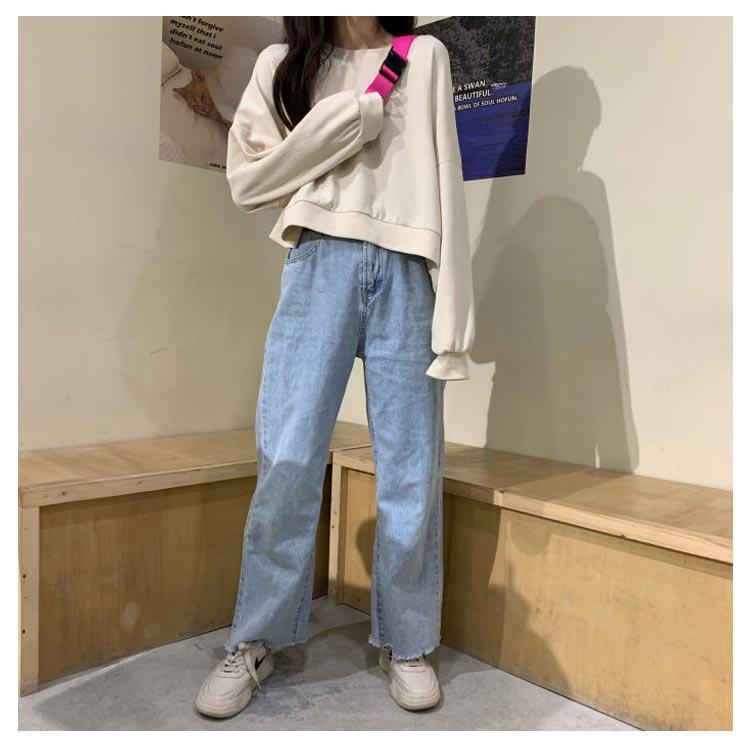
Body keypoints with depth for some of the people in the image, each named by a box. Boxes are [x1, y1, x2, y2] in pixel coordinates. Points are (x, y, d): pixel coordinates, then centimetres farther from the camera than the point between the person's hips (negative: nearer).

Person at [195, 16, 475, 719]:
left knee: (410, 466, 1)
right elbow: (247, 179, 8)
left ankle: (405, 641, 18)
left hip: (405, 273, 0)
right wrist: (346, 117, -2)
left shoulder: (425, 57, 15)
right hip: (319, 266, 0)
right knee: (288, 459, -4)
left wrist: (453, 317, -4)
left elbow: (445, 186, 6)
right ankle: (256, 640, 14)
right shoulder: (282, 64, 18)